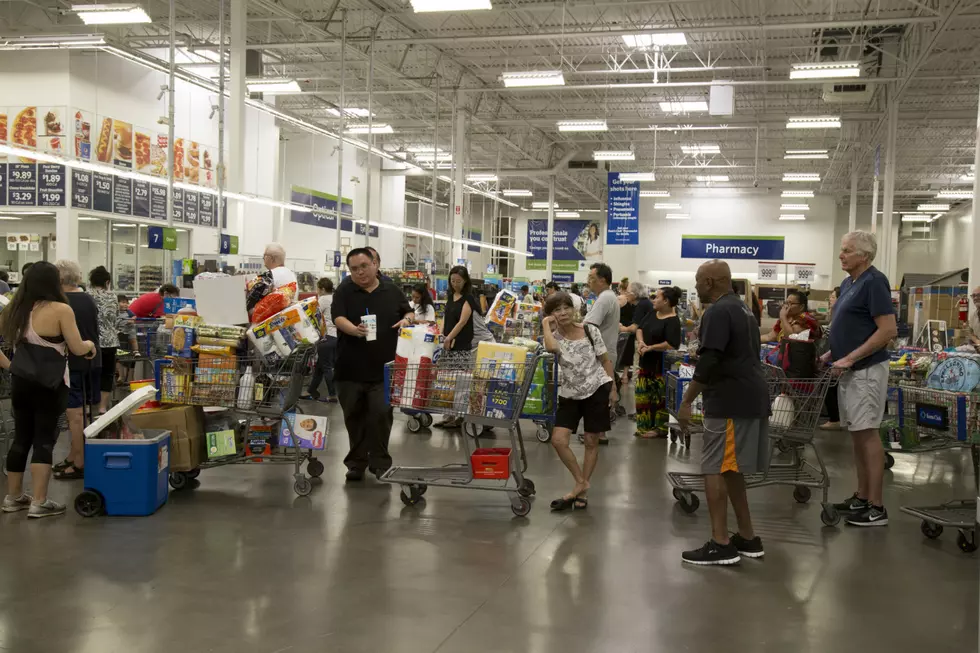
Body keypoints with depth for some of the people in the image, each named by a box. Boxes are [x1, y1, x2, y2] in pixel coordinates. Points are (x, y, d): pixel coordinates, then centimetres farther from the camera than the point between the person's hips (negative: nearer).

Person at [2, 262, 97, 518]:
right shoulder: (60, 310, -13)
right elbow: (77, 349, -11)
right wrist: (90, 344, 9)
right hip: (48, 385, -6)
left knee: (21, 437, 16)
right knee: (44, 440, -1)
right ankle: (39, 503, 1)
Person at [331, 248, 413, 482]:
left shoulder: (392, 291, 7)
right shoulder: (344, 292, 0)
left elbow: (409, 312, 18)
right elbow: (338, 318, -13)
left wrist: (406, 320, -6)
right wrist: (354, 330, -33)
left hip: (383, 369, 0)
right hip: (351, 368, 0)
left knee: (381, 415, -3)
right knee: (354, 417, 8)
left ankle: (379, 462, 9)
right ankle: (356, 463, 19)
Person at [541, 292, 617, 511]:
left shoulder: (590, 330, -7)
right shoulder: (554, 336, -7)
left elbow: (605, 360, 2)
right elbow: (551, 348, -34)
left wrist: (613, 388, -2)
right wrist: (545, 324, -20)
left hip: (597, 389, -2)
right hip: (570, 394, 2)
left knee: (591, 442, 5)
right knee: (558, 440, -8)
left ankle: (581, 491, 18)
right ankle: (581, 483, 9)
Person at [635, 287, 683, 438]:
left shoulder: (673, 321, -17)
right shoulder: (652, 313, 9)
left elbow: (672, 345, -25)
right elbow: (640, 328, 10)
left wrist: (650, 347, -22)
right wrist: (640, 342, -11)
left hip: (660, 365, -9)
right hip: (646, 362, 9)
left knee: (659, 399, -1)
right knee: (643, 396, 12)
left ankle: (660, 429, 7)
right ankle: (644, 426, 21)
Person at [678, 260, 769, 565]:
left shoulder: (718, 312, -13)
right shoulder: (742, 309, 19)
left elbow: (708, 363, -20)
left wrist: (686, 401, -14)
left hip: (731, 402, -10)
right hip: (751, 399, 10)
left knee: (715, 470, -6)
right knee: (730, 470, 16)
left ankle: (720, 545, -4)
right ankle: (747, 539, 20)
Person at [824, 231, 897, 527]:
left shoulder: (873, 282, -15)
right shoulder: (848, 283, 13)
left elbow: (888, 330, -21)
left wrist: (850, 358, -21)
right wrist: (832, 353, 11)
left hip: (866, 370, -9)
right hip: (849, 371, 9)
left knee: (867, 434, -7)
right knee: (857, 434, 12)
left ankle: (876, 507, -3)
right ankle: (862, 497, 20)